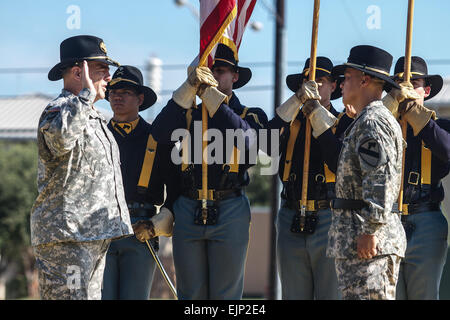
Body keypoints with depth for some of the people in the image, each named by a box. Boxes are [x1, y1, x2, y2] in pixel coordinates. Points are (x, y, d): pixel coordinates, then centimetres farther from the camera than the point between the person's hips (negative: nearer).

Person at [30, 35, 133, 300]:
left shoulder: (95, 118, 23)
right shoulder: (58, 110, -9)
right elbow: (60, 138, -36)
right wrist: (87, 93, -25)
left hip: (95, 236, 10)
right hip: (66, 235, -10)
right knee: (69, 296, -13)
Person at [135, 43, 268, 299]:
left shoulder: (251, 115, 9)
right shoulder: (189, 114, 15)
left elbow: (246, 140, -14)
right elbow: (160, 134, -6)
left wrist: (213, 95, -14)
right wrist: (189, 88, -12)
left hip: (230, 212, -2)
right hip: (188, 210, 2)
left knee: (226, 295, 1)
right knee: (190, 294, 4)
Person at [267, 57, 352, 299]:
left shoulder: (344, 123, 5)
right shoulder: (291, 122, 14)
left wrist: (317, 115, -13)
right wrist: (296, 102, -11)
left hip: (330, 222, -3)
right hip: (292, 223, 4)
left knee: (332, 295, -3)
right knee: (293, 296, 6)